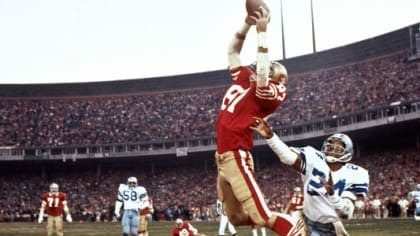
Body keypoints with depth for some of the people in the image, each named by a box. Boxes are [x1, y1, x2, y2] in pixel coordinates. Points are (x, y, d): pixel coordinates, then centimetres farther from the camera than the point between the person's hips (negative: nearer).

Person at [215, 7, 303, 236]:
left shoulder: (270, 92, -8)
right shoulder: (244, 77, 14)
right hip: (222, 158, 9)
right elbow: (232, 51, 24)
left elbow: (261, 77, -28)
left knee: (262, 216, -12)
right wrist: (248, 23, 9)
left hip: (236, 157, -9)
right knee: (236, 218, 14)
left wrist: (262, 32, -21)